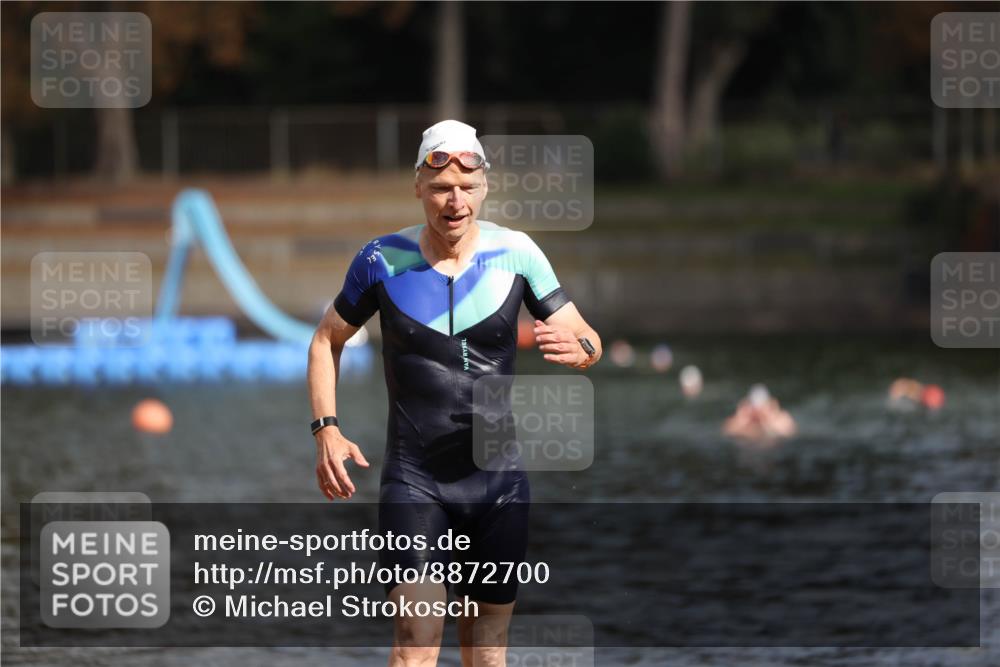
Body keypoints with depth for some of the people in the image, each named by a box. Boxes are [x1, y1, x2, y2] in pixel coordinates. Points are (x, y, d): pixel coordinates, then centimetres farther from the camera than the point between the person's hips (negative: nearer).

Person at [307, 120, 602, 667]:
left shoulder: (516, 252, -2)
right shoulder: (383, 260, -3)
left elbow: (587, 339, 0)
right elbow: (327, 340, 11)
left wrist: (577, 347, -25)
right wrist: (327, 429, -3)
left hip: (499, 480, 2)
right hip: (413, 477, -2)